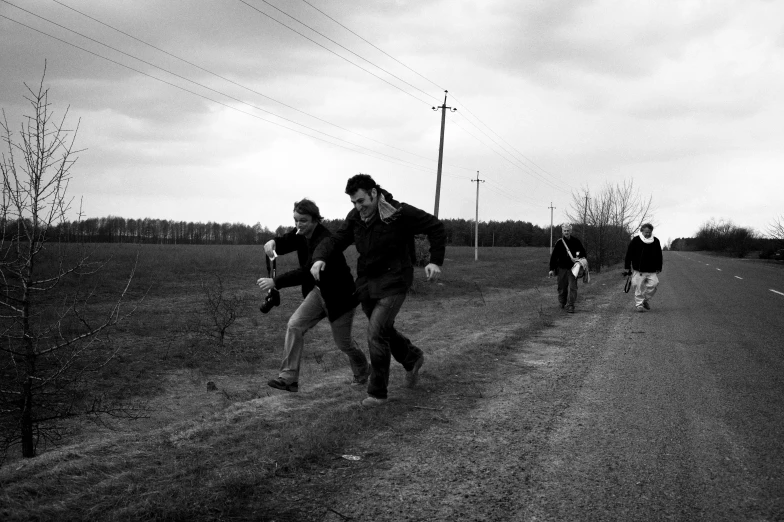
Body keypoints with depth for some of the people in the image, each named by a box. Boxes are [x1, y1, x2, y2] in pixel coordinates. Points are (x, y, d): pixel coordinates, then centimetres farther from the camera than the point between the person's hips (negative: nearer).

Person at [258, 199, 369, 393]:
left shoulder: (325, 241, -33)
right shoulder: (301, 233, -6)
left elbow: (307, 272, -41)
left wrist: (275, 282, -48)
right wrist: (273, 242, -26)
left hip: (338, 296, -7)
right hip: (318, 291, 7)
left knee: (343, 341, 9)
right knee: (295, 325, -11)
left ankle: (362, 371, 39)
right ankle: (288, 378, -10)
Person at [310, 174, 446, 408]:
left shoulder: (400, 213, -18)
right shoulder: (355, 217, -3)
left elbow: (435, 227, -8)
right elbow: (336, 241, -6)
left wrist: (435, 261, -16)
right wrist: (320, 259, -26)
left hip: (393, 282, -6)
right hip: (367, 283, 6)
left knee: (376, 334, -14)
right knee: (382, 330, 19)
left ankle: (377, 392, -1)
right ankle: (412, 358, 47)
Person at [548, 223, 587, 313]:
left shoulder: (575, 241, 0)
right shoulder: (559, 242, -1)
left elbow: (583, 251, 12)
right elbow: (553, 256, 2)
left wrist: (583, 258, -8)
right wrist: (552, 269, 0)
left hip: (572, 268, 0)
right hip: (562, 268, 0)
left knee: (572, 287, -8)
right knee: (562, 288, 9)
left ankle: (570, 306, -6)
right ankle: (562, 303, 29)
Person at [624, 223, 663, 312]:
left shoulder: (656, 241, 8)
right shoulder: (636, 240, -1)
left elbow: (659, 256, 16)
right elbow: (629, 254, 2)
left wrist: (659, 268, 12)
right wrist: (627, 267, 0)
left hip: (652, 271, 3)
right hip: (639, 270, -3)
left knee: (653, 284, -7)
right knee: (639, 287, -3)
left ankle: (646, 300, 16)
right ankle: (639, 304, 7)